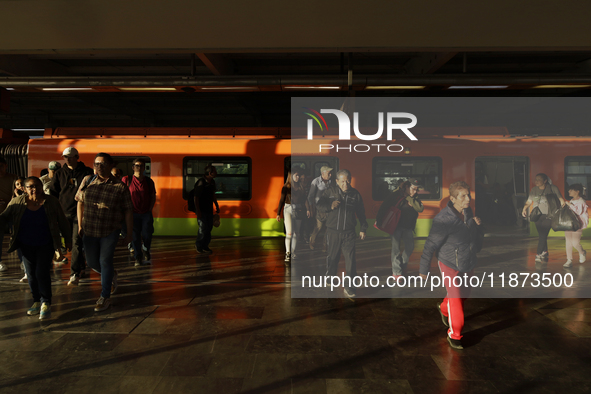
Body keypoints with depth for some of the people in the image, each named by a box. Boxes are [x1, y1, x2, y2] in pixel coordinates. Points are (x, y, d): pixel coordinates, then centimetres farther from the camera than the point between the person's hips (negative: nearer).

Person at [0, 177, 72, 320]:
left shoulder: (51, 202, -10)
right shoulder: (17, 202, -7)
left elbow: (62, 222, -2)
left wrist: (68, 239, 3)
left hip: (45, 245, -3)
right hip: (26, 246, 3)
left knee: (42, 273, -8)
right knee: (31, 274, 9)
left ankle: (46, 304, 5)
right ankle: (37, 301, 25)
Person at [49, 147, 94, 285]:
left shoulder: (87, 172, 2)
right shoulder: (59, 173, 11)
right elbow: (53, 193, 13)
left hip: (80, 213, -4)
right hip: (65, 213, 4)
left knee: (77, 243, -10)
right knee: (72, 243, 11)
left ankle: (75, 274, -10)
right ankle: (82, 266, 29)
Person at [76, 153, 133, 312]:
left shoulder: (120, 187, -8)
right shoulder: (87, 181, 1)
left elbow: (128, 211, -4)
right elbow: (80, 203, 10)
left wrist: (129, 233, -5)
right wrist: (80, 225, 7)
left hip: (110, 232, -4)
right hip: (89, 231, 4)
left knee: (105, 261, -3)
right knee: (92, 262, 11)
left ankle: (105, 297, 11)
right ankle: (112, 275, 42)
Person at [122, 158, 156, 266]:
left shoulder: (149, 181, 3)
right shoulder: (126, 180, -3)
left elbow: (153, 197, 11)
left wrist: (150, 209, 3)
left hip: (146, 213, 1)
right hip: (133, 213, -1)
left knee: (147, 235, 1)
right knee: (135, 237, 3)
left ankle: (146, 251, 31)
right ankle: (138, 257, 18)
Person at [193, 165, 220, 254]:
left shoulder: (212, 182, 5)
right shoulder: (200, 183, -20)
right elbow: (196, 198, -17)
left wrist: (217, 206, 22)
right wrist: (198, 211, -19)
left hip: (209, 209, 8)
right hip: (202, 209, -8)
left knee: (209, 227, 10)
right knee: (203, 228, -5)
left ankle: (205, 246, 23)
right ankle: (198, 245, 15)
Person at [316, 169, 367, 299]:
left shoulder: (355, 194, 4)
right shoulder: (330, 191, 0)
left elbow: (361, 212, 13)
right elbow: (319, 204, 0)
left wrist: (363, 229, 14)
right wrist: (330, 206, -20)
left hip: (349, 232, 0)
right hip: (332, 231, 0)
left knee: (350, 259, -6)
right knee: (332, 256, 13)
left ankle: (348, 286, 1)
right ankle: (330, 277, 38)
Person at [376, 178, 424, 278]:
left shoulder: (415, 198, 8)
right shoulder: (396, 194, -6)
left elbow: (420, 208, -10)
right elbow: (384, 206, -10)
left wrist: (409, 199, -15)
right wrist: (378, 219, -20)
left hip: (407, 228, 5)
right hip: (396, 225, -5)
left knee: (410, 246, 2)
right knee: (396, 247, -7)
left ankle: (401, 264, 24)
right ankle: (396, 272, -1)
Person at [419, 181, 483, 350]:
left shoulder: (468, 212, -4)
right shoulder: (444, 219, -26)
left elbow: (478, 237, 13)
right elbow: (430, 245, -20)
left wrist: (478, 225, -11)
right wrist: (424, 270, -14)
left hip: (468, 264, 7)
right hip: (450, 265, -7)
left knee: (464, 294, 23)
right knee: (456, 299, -3)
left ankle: (444, 308, 53)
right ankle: (454, 335, 19)